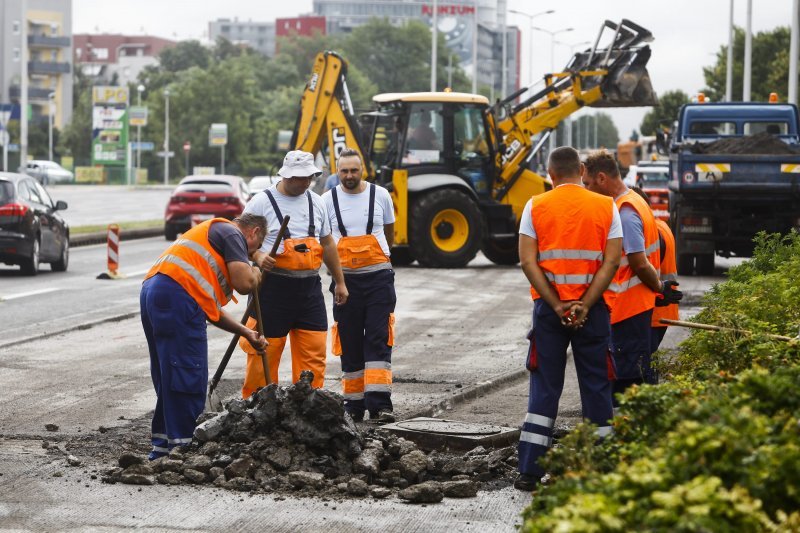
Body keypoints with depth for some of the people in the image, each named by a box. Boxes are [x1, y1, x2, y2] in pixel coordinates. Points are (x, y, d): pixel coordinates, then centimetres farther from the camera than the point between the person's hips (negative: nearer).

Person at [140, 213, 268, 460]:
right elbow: (244, 283, -9)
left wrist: (247, 333, 32)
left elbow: (211, 310, 33)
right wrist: (256, 273, 14)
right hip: (177, 296, -10)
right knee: (189, 377, -4)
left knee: (168, 379, 17)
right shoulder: (231, 232, 5)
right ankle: (185, 447, -3)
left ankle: (163, 448, 21)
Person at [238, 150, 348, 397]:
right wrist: (258, 256, -23)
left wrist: (340, 282, 20)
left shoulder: (316, 202, 13)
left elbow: (327, 243, 20)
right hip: (274, 286, -5)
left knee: (314, 353, 2)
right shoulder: (262, 202, -4)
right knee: (265, 352, -4)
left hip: (310, 287, 5)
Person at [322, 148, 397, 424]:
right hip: (346, 279, 1)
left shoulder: (380, 195, 2)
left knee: (378, 340, -9)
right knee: (350, 344, 6)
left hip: (378, 277, -1)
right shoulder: (328, 200, 1)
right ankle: (354, 404, 13)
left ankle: (379, 404, -15)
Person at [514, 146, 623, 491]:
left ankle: (529, 472, 3)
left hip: (548, 308, 0)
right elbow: (612, 262, -7)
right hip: (592, 308, 0)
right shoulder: (606, 207, 1)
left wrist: (557, 305, -9)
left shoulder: (536, 207, 0)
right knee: (596, 386, 8)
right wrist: (584, 306, -11)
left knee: (544, 386, 6)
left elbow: (527, 261, -7)